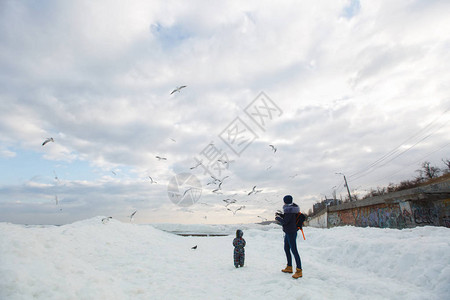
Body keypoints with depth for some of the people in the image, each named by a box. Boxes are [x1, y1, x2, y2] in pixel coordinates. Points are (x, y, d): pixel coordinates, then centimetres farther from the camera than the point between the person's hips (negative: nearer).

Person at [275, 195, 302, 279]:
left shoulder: (290, 210, -22)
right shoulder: (291, 208, 7)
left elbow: (284, 222, -22)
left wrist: (278, 218, -6)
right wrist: (281, 214, 25)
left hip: (291, 233, -10)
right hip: (288, 233, 10)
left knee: (294, 251, -5)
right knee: (286, 249, 18)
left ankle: (299, 271, 3)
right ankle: (289, 267, 29)